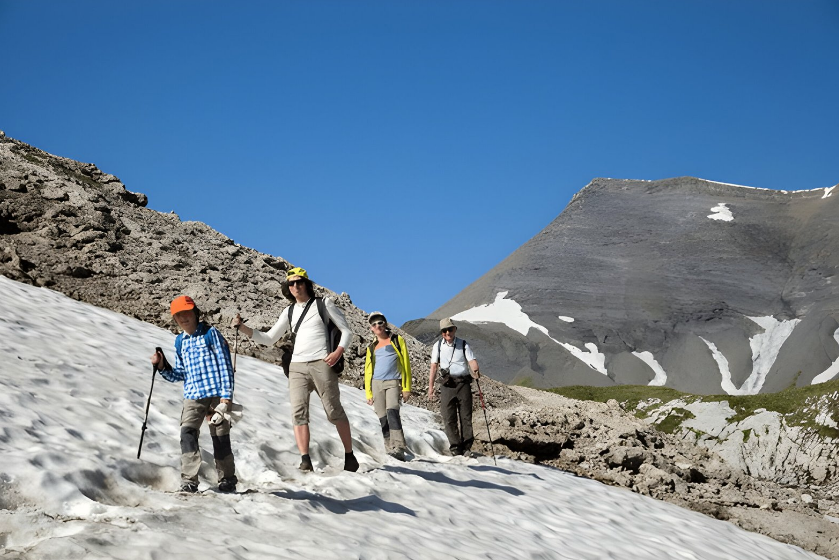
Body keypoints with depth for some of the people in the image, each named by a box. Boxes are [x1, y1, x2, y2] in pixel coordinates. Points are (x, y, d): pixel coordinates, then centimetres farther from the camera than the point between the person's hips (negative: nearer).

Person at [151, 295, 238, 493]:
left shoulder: (210, 334, 0)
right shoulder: (180, 341, 15)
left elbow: (225, 365, -4)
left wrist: (226, 396, -11)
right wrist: (162, 367, 1)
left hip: (217, 394, -4)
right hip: (193, 396, 4)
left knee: (220, 438, 2)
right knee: (187, 433, -16)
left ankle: (227, 481, 16)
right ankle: (188, 482, -13)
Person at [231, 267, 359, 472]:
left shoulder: (323, 303, 6)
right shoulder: (289, 312, 16)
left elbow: (346, 331, 5)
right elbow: (269, 339, 16)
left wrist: (338, 351, -13)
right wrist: (243, 328, 3)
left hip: (321, 364, -4)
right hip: (297, 366, 4)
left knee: (334, 411, -3)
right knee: (299, 413, -11)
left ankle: (349, 456, 9)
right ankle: (305, 461, -15)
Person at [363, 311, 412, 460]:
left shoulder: (397, 340, 10)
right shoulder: (372, 347, 19)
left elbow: (406, 364, 6)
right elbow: (368, 371, 21)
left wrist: (406, 388, -1)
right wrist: (369, 393, 11)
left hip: (393, 382, -4)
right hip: (377, 383, 4)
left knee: (392, 412, -23)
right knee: (383, 418, -1)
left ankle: (399, 447, -30)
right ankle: (390, 448, 2)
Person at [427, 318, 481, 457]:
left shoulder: (463, 344, 5)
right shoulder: (438, 346, 7)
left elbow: (472, 360, -6)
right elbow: (434, 366, 7)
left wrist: (475, 371, -29)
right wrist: (431, 386, 0)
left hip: (463, 382, 0)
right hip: (447, 384, 0)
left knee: (466, 416, 0)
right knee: (449, 418, -4)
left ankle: (466, 447, 8)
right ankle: (455, 447, 1)